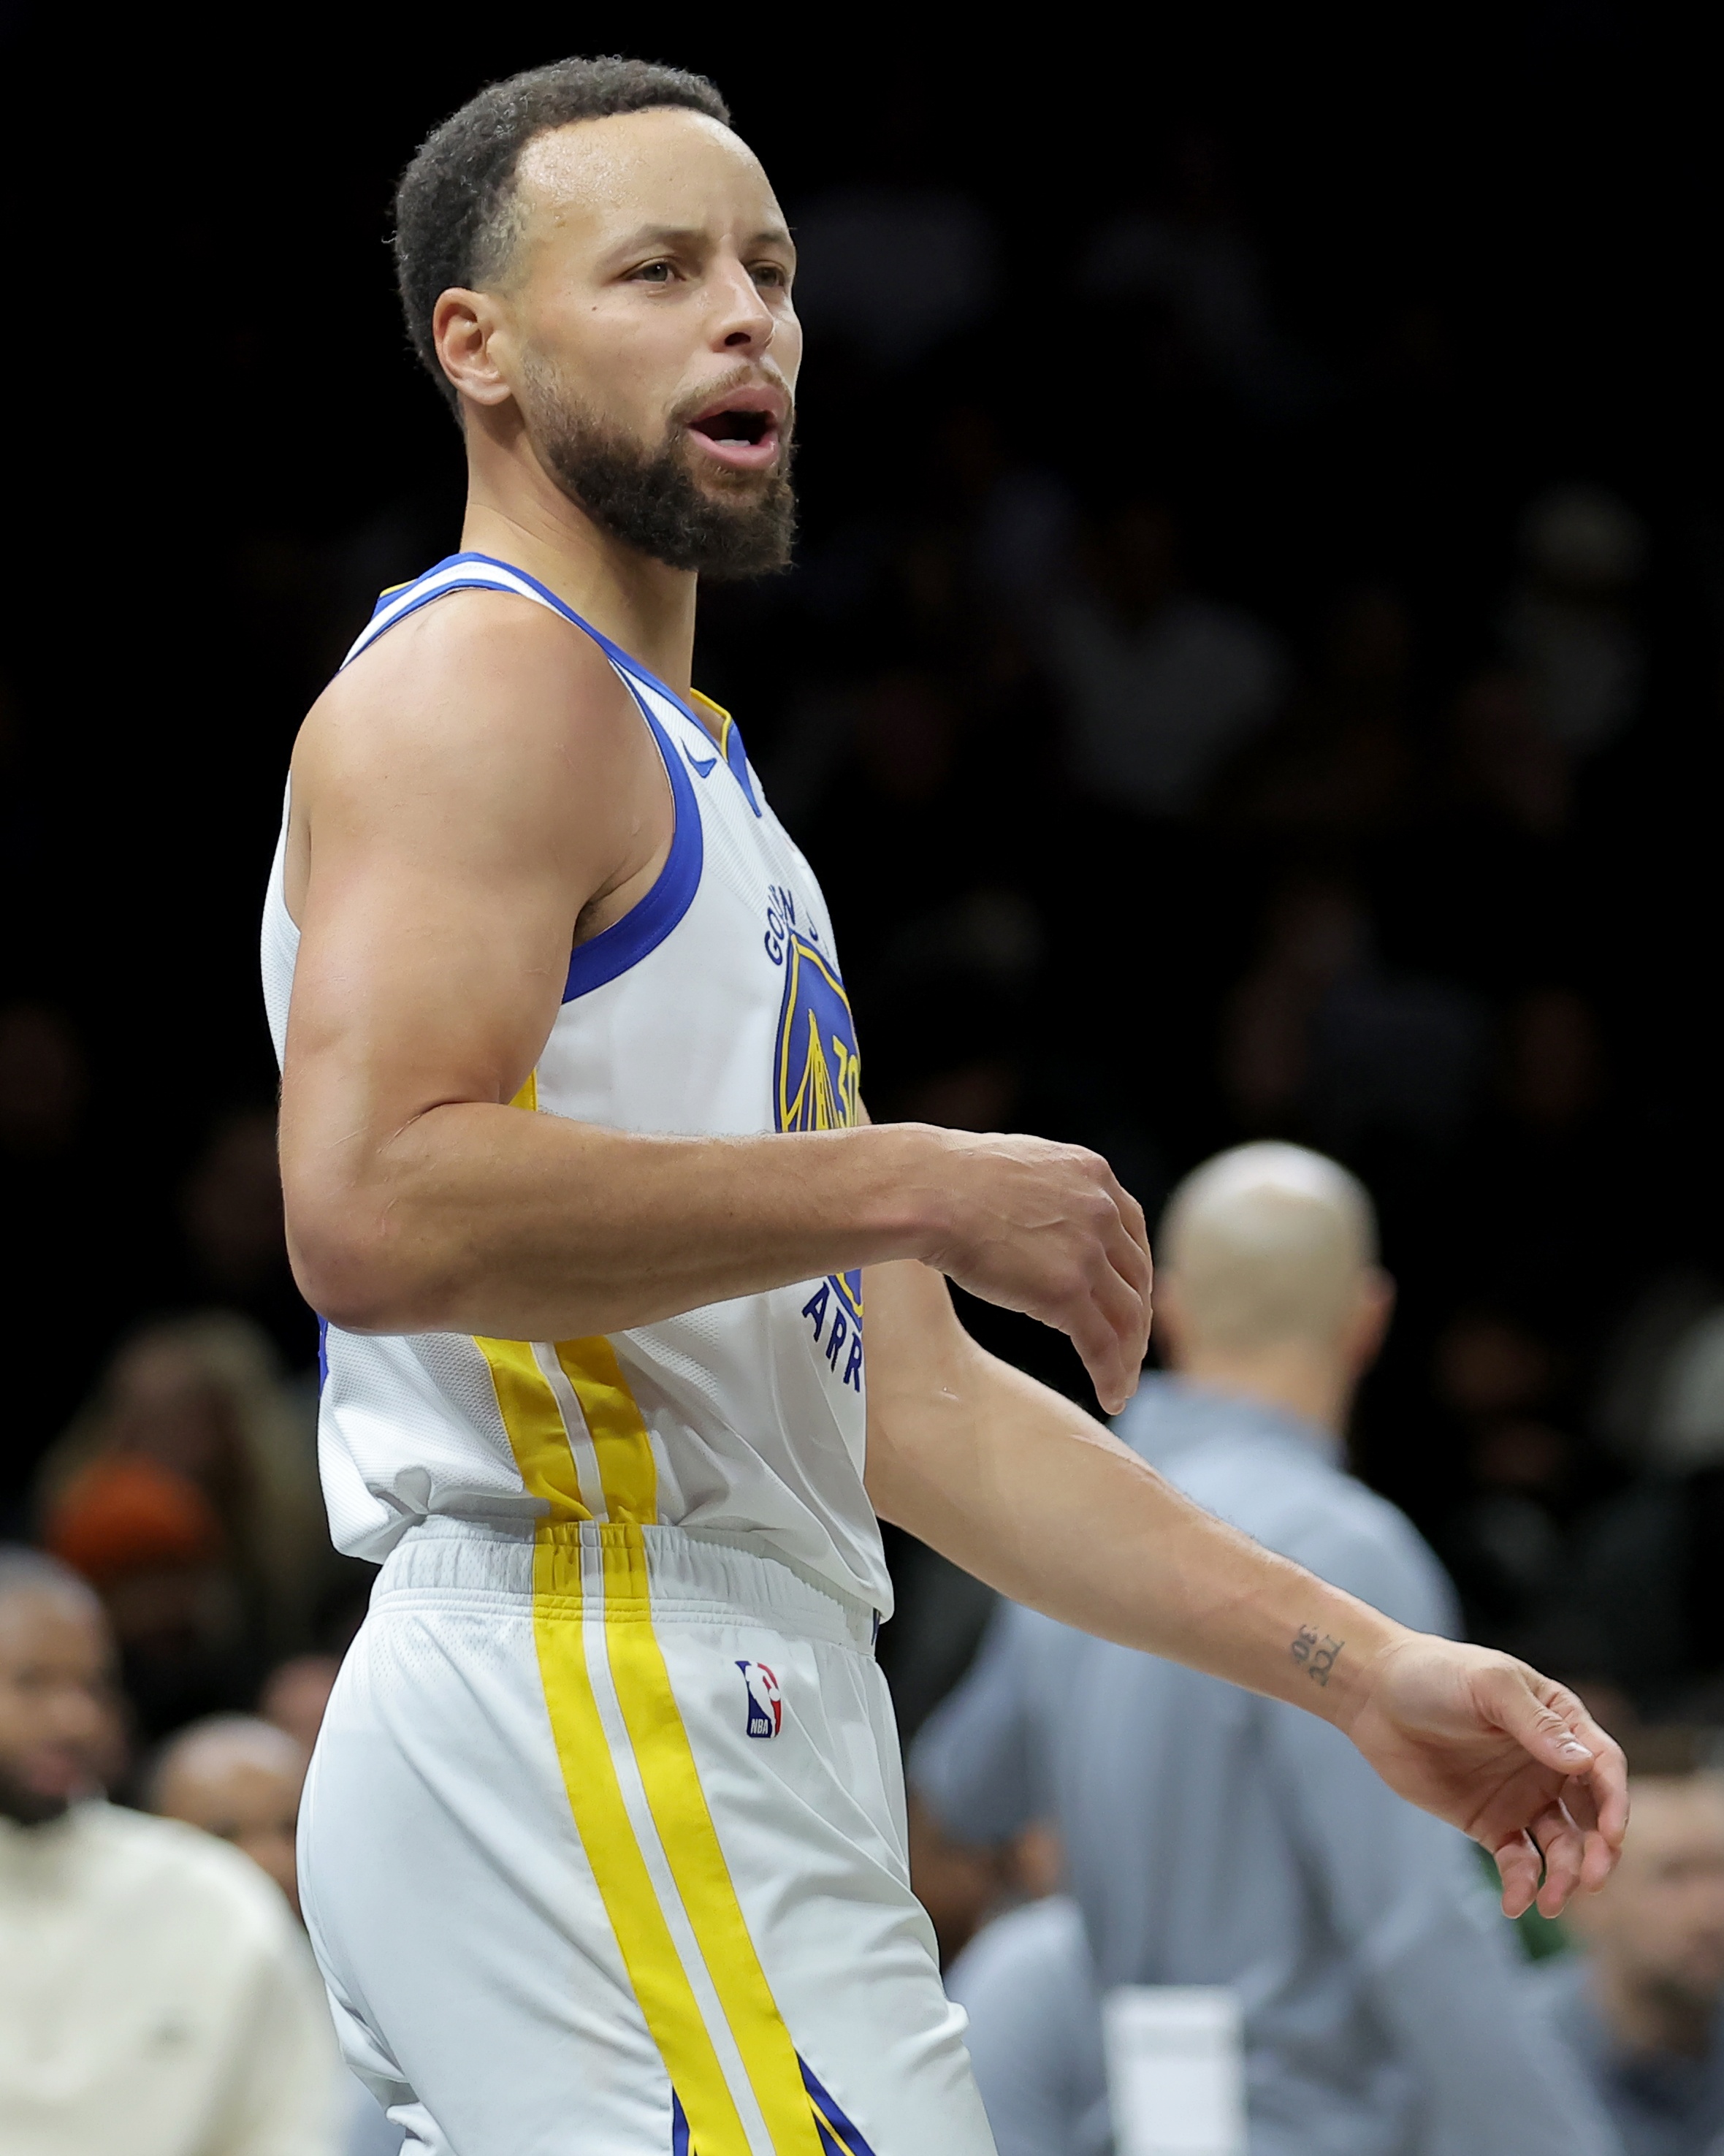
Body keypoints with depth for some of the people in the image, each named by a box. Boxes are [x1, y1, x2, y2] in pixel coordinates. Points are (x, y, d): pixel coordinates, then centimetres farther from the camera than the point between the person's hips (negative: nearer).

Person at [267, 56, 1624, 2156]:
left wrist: (1365, 1668, 18)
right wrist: (918, 1186, -15)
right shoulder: (483, 680, -5)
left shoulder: (700, 793, 26)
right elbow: (373, 1211, -23)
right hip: (594, 1737, -10)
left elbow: (908, 1405, 25)